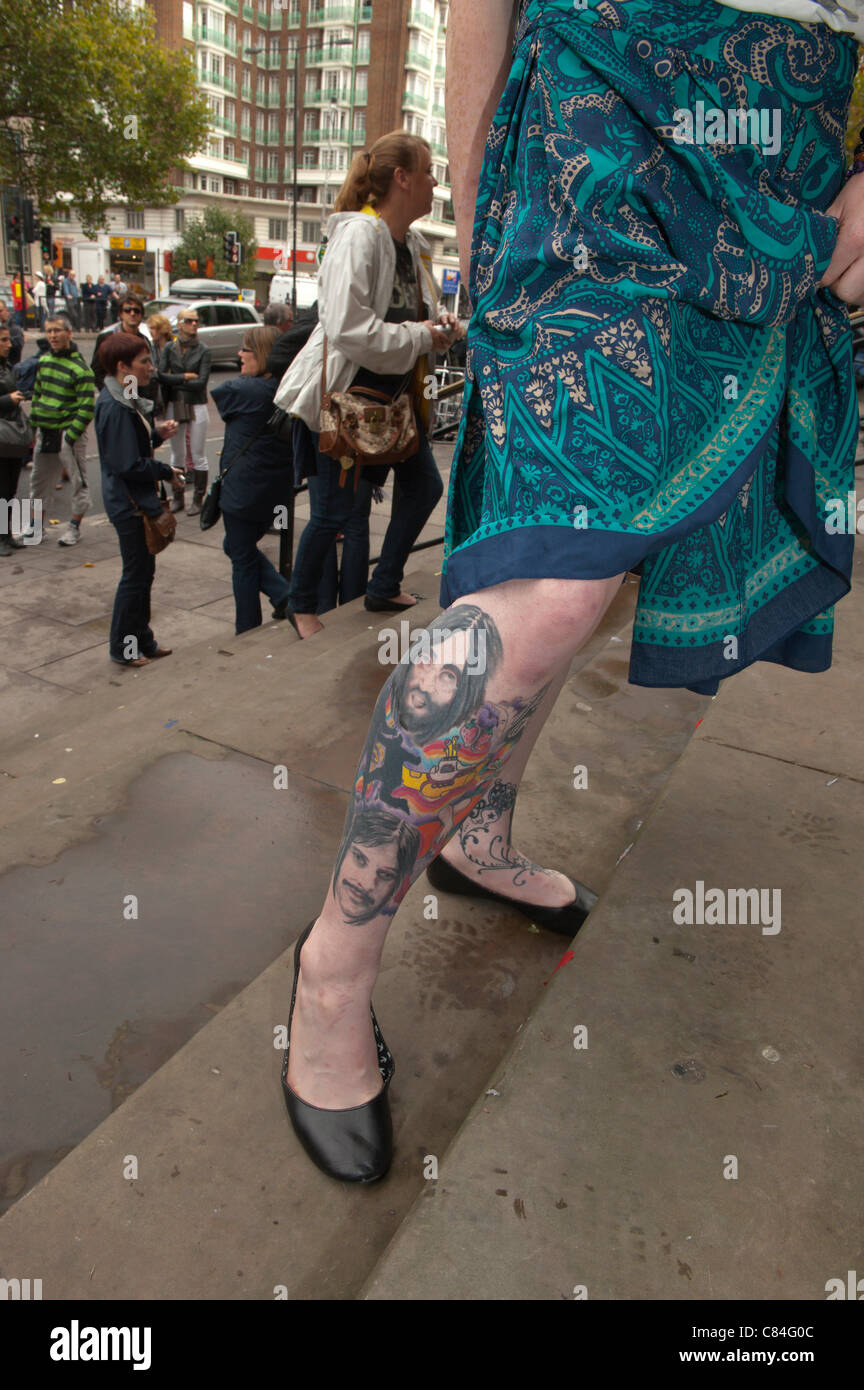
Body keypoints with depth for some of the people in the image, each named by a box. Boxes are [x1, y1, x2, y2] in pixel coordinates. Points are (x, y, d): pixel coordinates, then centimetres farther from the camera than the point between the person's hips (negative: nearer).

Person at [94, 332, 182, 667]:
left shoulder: (125, 400, 9)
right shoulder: (115, 408, -21)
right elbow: (128, 465, -24)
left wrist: (157, 433, -1)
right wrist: (166, 472, -12)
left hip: (137, 501, 10)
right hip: (129, 504, -10)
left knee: (143, 571, 17)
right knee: (136, 574, 1)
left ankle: (143, 641, 29)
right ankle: (123, 647, 14)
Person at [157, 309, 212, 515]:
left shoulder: (203, 351, -4)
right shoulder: (169, 348, 2)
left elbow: (202, 382, -13)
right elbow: (161, 376, -9)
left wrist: (175, 381, -11)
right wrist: (186, 377, -14)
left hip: (197, 407, -2)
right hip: (174, 406, 2)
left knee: (198, 455, 2)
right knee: (177, 454, 10)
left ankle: (198, 500, 11)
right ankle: (177, 498, 20)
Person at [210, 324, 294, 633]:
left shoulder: (244, 389, -17)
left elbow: (215, 394, 5)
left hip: (245, 489, -7)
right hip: (279, 488, 7)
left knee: (242, 558, 7)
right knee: (238, 547, 25)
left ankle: (247, 633, 16)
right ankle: (284, 595, 10)